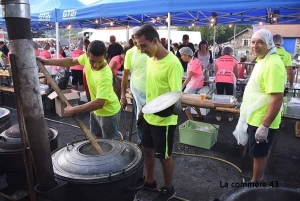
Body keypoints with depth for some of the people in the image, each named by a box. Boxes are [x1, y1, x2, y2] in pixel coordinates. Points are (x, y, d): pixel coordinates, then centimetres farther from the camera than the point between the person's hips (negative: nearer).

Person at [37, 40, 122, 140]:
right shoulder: (87, 57, -16)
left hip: (109, 111, -7)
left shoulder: (105, 76, -38)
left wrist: (73, 110, -33)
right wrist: (47, 61, 6)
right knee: (98, 136, 23)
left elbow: (99, 103, -40)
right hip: (97, 109, 7)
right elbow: (71, 61, 4)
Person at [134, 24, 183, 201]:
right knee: (148, 150, 21)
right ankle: (150, 181, 44)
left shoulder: (173, 63, -23)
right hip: (149, 116, 8)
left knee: (164, 156, 10)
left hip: (164, 120, -8)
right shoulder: (151, 58, 2)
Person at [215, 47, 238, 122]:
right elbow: (236, 73, 19)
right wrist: (236, 78, 41)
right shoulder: (233, 60, 14)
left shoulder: (218, 60, 16)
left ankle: (218, 115, 12)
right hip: (229, 81, -1)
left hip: (219, 80, 1)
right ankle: (230, 116, 13)